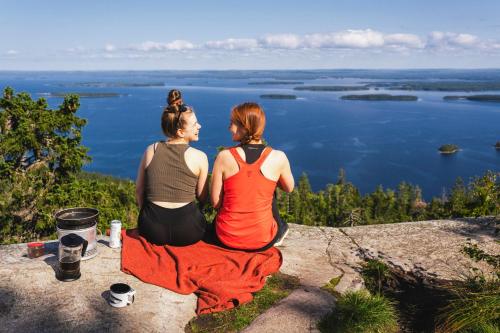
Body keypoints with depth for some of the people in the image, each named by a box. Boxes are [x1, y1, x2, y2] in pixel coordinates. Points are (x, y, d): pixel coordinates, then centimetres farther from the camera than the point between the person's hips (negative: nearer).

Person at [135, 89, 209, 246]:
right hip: (187, 233, -2)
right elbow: (202, 198, 0)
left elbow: (139, 190, 8)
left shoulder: (151, 151, 0)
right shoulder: (199, 157, -9)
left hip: (152, 231, 3)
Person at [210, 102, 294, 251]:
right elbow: (289, 188, 7)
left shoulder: (224, 156, -13)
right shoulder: (278, 157, -12)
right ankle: (280, 231, 47)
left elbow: (215, 202, -7)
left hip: (227, 237, 0)